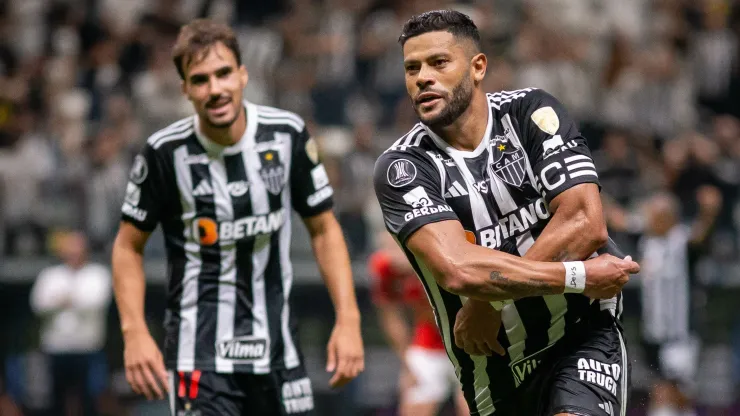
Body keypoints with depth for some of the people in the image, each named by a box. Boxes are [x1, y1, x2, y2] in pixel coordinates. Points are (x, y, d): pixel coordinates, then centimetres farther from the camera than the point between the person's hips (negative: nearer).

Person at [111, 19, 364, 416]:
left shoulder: (288, 135, -4)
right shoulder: (165, 153, -10)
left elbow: (323, 229, 6)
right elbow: (128, 245, 1)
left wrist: (348, 319, -2)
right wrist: (134, 332, -11)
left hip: (279, 350, 3)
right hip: (199, 357, -3)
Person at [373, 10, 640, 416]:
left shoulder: (531, 112, -4)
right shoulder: (401, 168, -8)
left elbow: (585, 223, -15)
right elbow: (457, 270, -23)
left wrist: (490, 301, -15)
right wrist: (580, 277, -22)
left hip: (582, 334, -2)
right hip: (493, 364, 2)